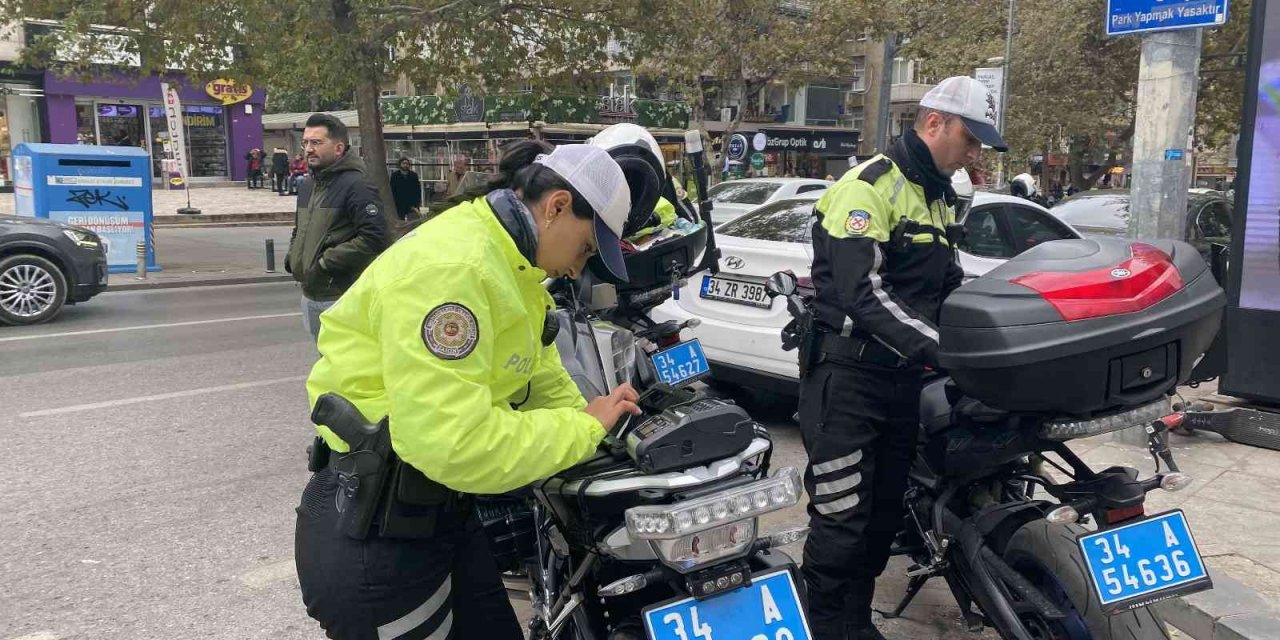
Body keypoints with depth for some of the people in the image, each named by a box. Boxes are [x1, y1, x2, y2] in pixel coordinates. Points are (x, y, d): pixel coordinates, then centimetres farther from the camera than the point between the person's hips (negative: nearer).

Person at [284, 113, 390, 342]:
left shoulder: (356, 186, -14)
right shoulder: (307, 187, 15)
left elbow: (375, 237, -24)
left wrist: (326, 262, -20)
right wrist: (293, 257, 10)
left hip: (342, 297, -9)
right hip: (311, 294, 9)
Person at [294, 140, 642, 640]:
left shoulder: (511, 263, 8)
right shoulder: (450, 266, -26)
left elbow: (543, 380, 13)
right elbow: (455, 443, -33)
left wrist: (595, 425, -2)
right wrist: (583, 428, -21)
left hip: (442, 509, 10)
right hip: (371, 532, -10)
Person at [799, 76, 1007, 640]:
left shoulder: (939, 200, 18)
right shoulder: (870, 186, -12)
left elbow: (949, 286, 23)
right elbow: (863, 292, -24)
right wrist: (938, 348, -30)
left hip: (903, 376, 9)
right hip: (847, 374, -9)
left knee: (884, 512, 14)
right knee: (842, 519, -6)